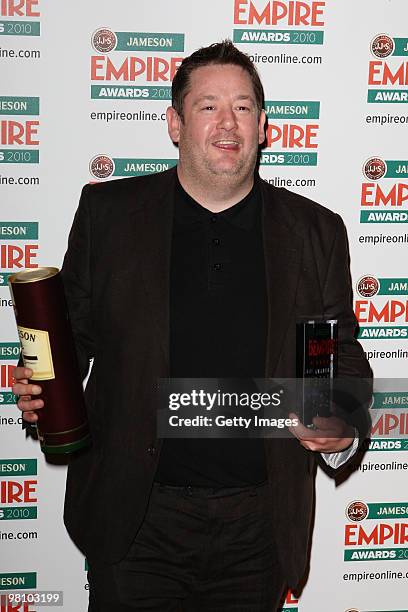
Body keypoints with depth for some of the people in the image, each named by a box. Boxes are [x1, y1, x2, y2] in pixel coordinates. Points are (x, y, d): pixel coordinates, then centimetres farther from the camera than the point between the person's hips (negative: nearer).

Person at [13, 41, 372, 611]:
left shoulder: (316, 231, 3)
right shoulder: (109, 211, 1)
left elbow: (342, 353, 8)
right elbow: (74, 328, 8)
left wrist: (344, 430, -11)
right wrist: (42, 389, -12)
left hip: (259, 524, 2)